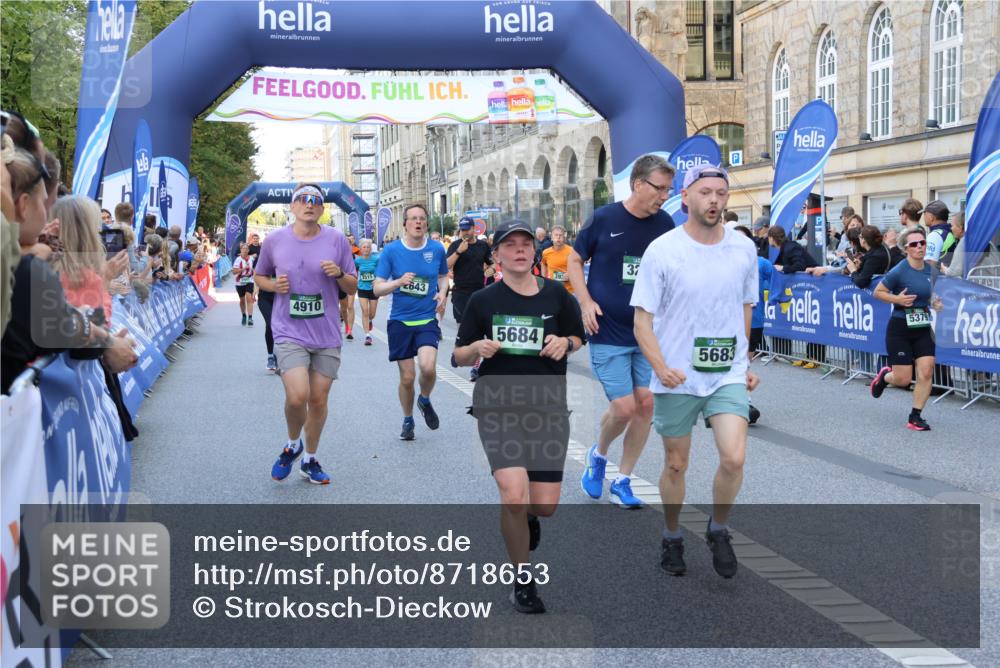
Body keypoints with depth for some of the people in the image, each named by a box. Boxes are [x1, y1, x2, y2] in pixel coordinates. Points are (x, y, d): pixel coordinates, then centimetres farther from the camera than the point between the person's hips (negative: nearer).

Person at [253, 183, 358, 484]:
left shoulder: (336, 240, 0)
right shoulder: (274, 240, -1)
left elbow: (353, 288, 6)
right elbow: (258, 276, 15)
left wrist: (339, 274, -15)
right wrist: (273, 285, -7)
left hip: (327, 335, 2)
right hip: (289, 332, -2)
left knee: (319, 399, 9)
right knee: (297, 396, -18)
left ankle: (310, 460, 29)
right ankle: (292, 445, 14)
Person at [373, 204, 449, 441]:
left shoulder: (437, 249, 0)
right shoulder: (391, 250, -5)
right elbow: (377, 288, -5)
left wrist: (442, 293, -2)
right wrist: (399, 281, -23)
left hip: (427, 320, 0)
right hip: (400, 321, 0)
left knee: (428, 367, -22)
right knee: (407, 377, 4)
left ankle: (425, 400, 11)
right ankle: (407, 420, 29)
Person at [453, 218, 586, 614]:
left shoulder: (556, 296, 4)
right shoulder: (483, 300, 3)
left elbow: (578, 339, 16)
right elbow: (459, 357, 9)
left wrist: (565, 343, -7)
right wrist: (477, 348, -14)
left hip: (548, 407, 2)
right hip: (498, 406, -1)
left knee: (545, 506, 0)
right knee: (514, 495, -20)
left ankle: (527, 519, 40)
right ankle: (522, 579, 3)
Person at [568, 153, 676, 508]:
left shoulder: (665, 224, 1)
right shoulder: (604, 219, -8)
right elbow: (575, 260, 4)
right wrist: (586, 301, -9)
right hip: (608, 333, -4)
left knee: (645, 404, 1)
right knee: (624, 408, -9)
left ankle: (623, 482, 18)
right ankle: (598, 454, 24)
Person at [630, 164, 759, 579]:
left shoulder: (744, 249, 2)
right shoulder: (662, 250, -9)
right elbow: (642, 319, -9)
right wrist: (661, 368, -23)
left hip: (728, 374, 2)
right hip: (677, 378, -2)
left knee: (734, 458, -14)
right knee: (676, 465, 9)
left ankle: (718, 531, 12)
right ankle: (672, 538, 33)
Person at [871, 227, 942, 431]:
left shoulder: (930, 270, 1)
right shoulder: (899, 271, -16)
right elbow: (878, 292, -7)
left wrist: (934, 303, -1)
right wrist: (897, 299, -22)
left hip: (923, 328, 5)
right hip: (900, 329, -5)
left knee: (926, 372, -6)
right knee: (903, 380, -1)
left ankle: (915, 417, 7)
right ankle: (885, 375, 36)